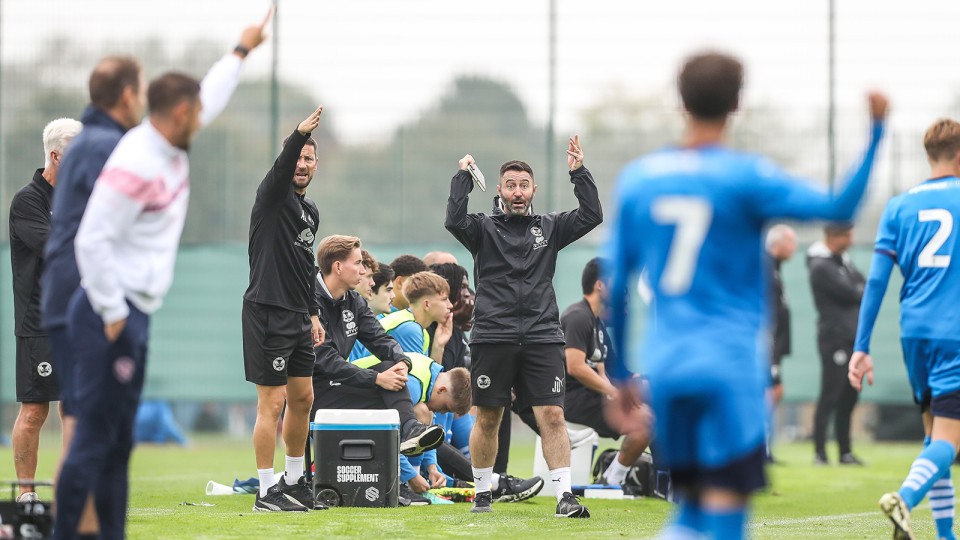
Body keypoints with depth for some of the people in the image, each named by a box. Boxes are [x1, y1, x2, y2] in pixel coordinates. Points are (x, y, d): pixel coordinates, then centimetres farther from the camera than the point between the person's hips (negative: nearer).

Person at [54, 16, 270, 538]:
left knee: (119, 441, 11)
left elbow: (209, 98, 33)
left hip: (133, 316, 10)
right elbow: (92, 241, -21)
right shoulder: (135, 166, -18)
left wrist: (241, 51, 43)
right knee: (95, 437, -11)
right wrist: (112, 314, -18)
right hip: (110, 317, -10)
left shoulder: (171, 149, 12)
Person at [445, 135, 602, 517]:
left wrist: (579, 172, -3)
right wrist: (464, 176, -9)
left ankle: (565, 495, -8)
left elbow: (591, 216, 1)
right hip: (492, 337, -1)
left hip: (542, 338, 1)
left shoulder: (550, 228, 13)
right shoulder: (484, 229, 6)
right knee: (487, 418, 6)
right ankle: (483, 493, 20)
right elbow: (454, 220, -13)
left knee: (552, 415, -7)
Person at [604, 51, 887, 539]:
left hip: (663, 366, 5)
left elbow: (616, 285, 10)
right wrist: (875, 132, -6)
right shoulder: (747, 177, -6)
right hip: (731, 366, -5)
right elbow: (839, 207, -13)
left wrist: (618, 374, 18)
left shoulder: (636, 179, 8)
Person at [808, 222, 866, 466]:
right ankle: (820, 453, -10)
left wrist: (858, 294, -8)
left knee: (848, 398, 10)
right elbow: (849, 294, -16)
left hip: (852, 339, 9)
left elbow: (864, 288, 13)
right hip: (835, 338, -9)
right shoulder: (821, 267, -13)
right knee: (830, 396, -11)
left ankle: (845, 452, 14)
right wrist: (864, 292, 4)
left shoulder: (844, 261, 17)